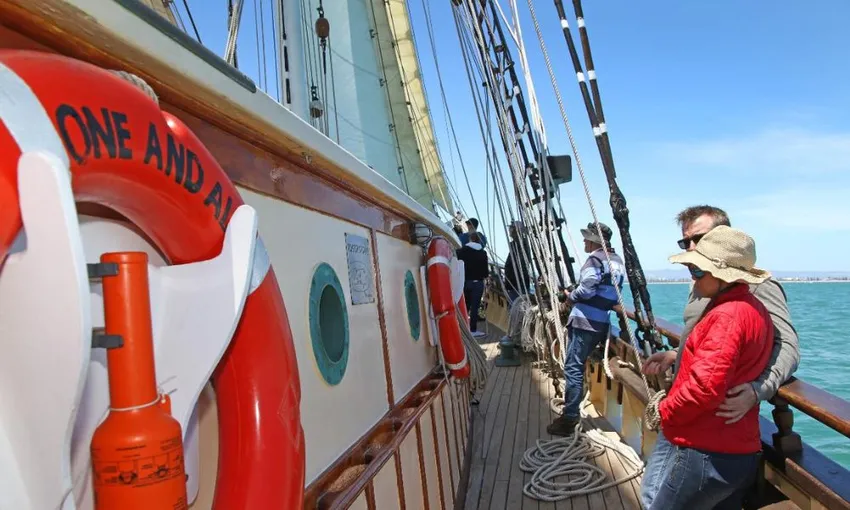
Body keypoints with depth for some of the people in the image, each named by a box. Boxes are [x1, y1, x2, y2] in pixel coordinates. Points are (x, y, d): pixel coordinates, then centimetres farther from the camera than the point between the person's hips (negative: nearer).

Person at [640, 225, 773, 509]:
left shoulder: (726, 316, -21)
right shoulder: (753, 309, 11)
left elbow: (706, 387, -27)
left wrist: (663, 411, -12)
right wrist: (677, 357, 11)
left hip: (703, 452, -10)